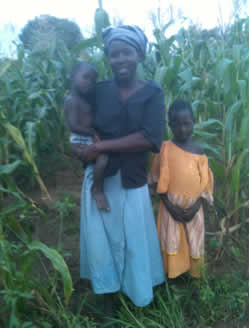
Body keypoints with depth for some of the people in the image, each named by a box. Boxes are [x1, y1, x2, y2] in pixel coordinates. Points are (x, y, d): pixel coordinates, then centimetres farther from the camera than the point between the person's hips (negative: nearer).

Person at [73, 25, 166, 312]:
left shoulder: (152, 93, -5)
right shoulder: (98, 90, -1)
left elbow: (151, 138, -18)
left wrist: (101, 146, -20)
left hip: (132, 182, -1)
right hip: (99, 179, 1)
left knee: (133, 243, 16)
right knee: (102, 240, 13)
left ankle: (136, 298, 43)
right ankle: (108, 304, 34)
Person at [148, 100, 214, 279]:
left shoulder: (199, 151, -2)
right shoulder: (165, 148, -7)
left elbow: (205, 183, 1)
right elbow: (159, 181, -4)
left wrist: (196, 206, -11)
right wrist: (169, 205, -12)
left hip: (193, 207, 2)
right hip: (172, 206, -2)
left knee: (193, 242, 14)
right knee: (172, 242, 9)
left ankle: (193, 273, 34)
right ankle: (172, 274, 29)